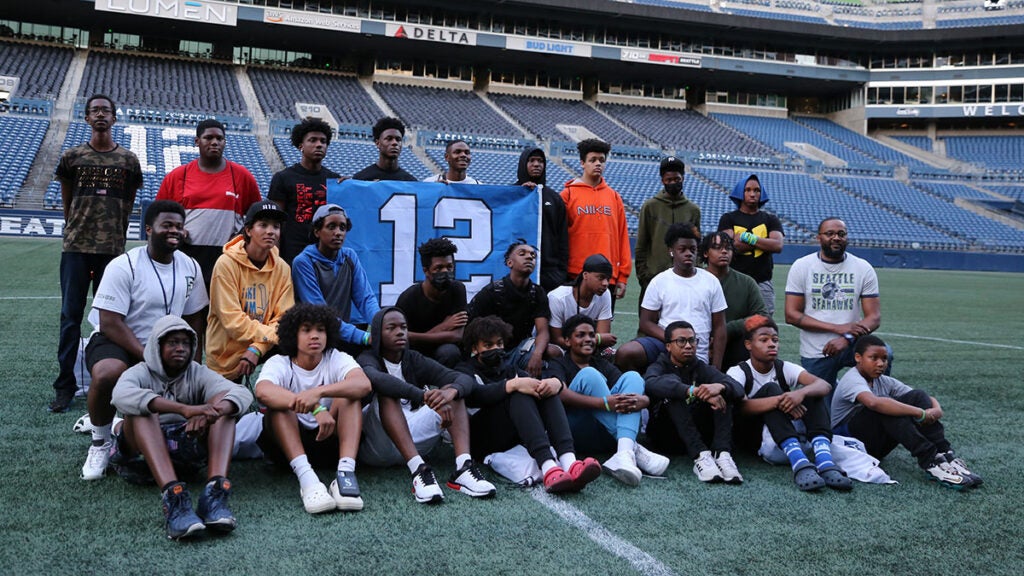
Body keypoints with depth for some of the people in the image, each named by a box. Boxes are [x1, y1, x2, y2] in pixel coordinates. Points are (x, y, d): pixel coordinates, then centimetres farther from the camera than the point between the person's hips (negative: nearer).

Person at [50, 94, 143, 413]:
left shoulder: (128, 160, 6)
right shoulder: (72, 156, 7)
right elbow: (67, 202, 16)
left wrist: (113, 230, 11)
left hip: (112, 249, 0)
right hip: (75, 247, 0)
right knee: (70, 316, 0)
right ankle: (65, 386, 5)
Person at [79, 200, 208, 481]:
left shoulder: (190, 268, 3)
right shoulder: (124, 266, -14)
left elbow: (192, 321, 10)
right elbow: (110, 322, -19)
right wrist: (148, 358, -25)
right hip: (116, 342, -5)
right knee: (108, 374, -37)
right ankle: (101, 441, -8)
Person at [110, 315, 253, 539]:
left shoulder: (198, 374, 7)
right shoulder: (141, 373, 0)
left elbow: (243, 394, -13)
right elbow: (121, 395, -29)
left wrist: (209, 413, -36)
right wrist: (184, 409, -41)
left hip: (190, 445, 2)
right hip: (143, 448, -2)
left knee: (224, 402, -18)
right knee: (140, 406, -27)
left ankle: (215, 492, -40)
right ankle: (173, 496, -49)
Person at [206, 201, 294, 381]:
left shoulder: (282, 268, -3)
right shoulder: (227, 264, -15)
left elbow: (284, 318, -7)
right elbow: (232, 320, -19)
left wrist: (257, 348, -21)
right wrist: (272, 333, -23)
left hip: (257, 351, 3)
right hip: (223, 358, -3)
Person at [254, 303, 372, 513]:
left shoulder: (337, 359, -4)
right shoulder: (279, 364, -7)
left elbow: (364, 385, -27)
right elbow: (263, 391, -33)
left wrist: (318, 392, -44)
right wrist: (315, 408, -46)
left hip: (330, 440, 1)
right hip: (287, 446, -1)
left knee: (348, 395, -21)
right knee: (278, 402, -26)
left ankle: (346, 472, -39)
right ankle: (305, 477, -43)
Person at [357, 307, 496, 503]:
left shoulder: (414, 360, 11)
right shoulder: (367, 360, -2)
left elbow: (465, 379, -4)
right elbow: (375, 378, -31)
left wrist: (451, 391, -30)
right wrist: (425, 396, -43)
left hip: (413, 440, 5)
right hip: (377, 447, -5)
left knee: (455, 391, -9)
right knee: (387, 393, -29)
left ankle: (463, 467, -33)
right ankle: (418, 470, -46)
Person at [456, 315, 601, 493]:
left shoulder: (508, 370, 30)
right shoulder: (465, 370, 15)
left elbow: (537, 385, 8)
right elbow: (473, 395, -12)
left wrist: (556, 383, -16)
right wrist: (513, 385, -27)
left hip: (515, 437, 5)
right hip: (482, 441, -4)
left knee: (544, 389, -17)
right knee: (519, 394, -27)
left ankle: (569, 462, -42)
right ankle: (548, 467, -50)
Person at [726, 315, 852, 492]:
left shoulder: (784, 368, 0)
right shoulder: (738, 372, -10)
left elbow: (824, 386, -18)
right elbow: (740, 406, -32)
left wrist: (801, 393, -41)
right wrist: (778, 401, -45)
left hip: (783, 430, 4)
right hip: (748, 433, -4)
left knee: (811, 393, -18)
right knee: (770, 389, -29)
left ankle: (825, 463, -41)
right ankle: (799, 464, -48)